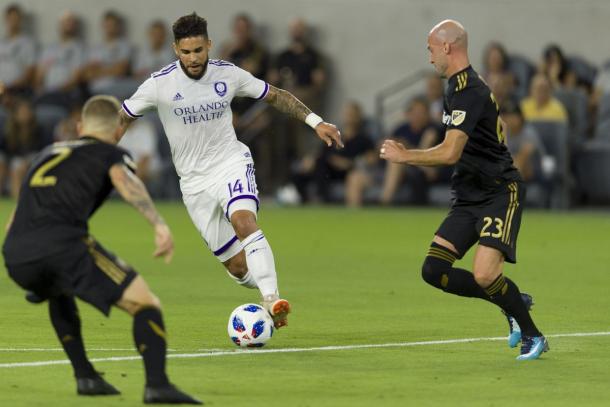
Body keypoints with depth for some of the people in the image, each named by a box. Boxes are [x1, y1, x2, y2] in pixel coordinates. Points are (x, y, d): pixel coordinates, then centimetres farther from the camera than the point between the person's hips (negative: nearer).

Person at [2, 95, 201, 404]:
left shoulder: (50, 152, 36)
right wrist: (159, 225, -19)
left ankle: (85, 377, 25)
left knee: (59, 295, 38)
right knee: (145, 304, 0)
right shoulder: (111, 154, 19)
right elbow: (125, 180, -7)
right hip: (63, 244, -6)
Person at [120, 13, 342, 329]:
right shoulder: (160, 84, -9)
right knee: (238, 268, -4)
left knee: (243, 220, -33)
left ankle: (272, 301, -42)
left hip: (231, 163, -1)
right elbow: (122, 118, 3)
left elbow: (276, 96, 9)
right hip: (194, 181, 1)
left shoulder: (228, 74, -5)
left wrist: (316, 122, 3)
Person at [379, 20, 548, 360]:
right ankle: (512, 302, 12)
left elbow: (450, 153, -26)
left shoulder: (468, 91, -19)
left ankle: (533, 335, 0)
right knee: (434, 270, -3)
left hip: (500, 194, -10)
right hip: (470, 198, 10)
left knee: (484, 275, -23)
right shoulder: (462, 86, 14)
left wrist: (404, 156, -15)